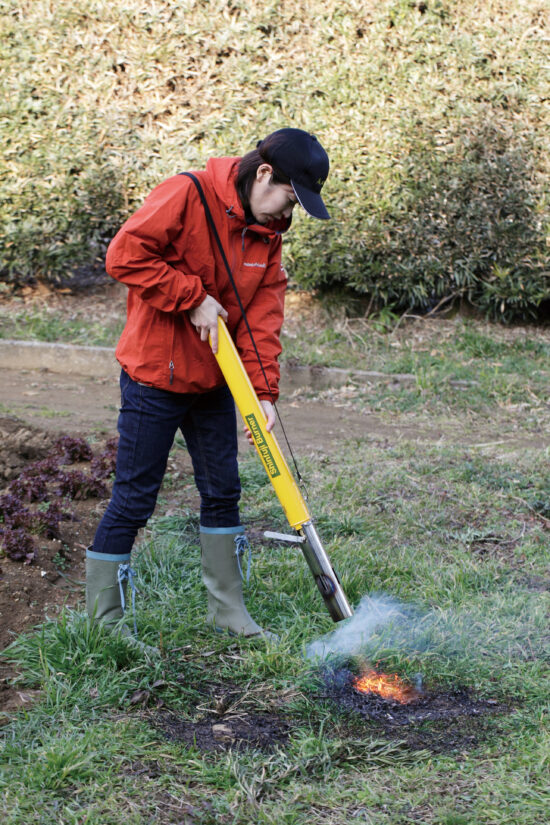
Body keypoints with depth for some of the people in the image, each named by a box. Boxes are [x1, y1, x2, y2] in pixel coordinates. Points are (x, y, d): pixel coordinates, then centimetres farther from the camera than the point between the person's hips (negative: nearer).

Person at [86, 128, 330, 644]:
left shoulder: (268, 233, 5)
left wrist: (264, 392, -8)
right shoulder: (185, 196, -17)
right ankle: (102, 620, 11)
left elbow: (263, 315, 1)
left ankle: (227, 608, 26)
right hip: (155, 375, -7)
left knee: (223, 491, 13)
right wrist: (194, 297, -22)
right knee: (134, 498, -2)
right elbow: (125, 255, -23)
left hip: (214, 381, 8)